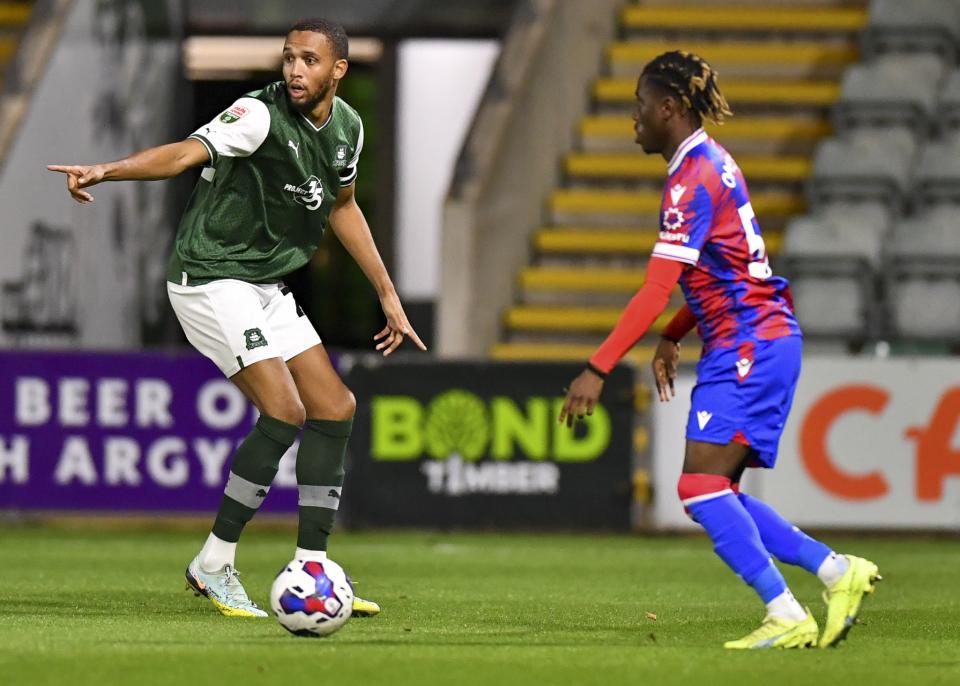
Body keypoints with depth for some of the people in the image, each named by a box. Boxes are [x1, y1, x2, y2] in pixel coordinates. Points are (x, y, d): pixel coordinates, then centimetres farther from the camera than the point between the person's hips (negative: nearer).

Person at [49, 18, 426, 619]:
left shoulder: (346, 126, 5)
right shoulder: (261, 115, -19)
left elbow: (341, 206, 21)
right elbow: (186, 153, -34)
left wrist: (388, 295, 23)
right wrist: (106, 170, -52)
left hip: (268, 287, 9)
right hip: (212, 279, -8)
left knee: (335, 409, 4)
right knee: (284, 414, -18)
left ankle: (309, 571, 11)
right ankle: (214, 565, -6)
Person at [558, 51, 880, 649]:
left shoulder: (692, 179, -16)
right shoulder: (711, 162, 14)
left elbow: (656, 291, -22)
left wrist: (598, 370, -23)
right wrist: (672, 338, 28)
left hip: (750, 346, -10)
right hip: (754, 342, 10)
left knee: (702, 487, -16)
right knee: (715, 494, 9)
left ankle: (788, 617, -18)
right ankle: (838, 570, 10)